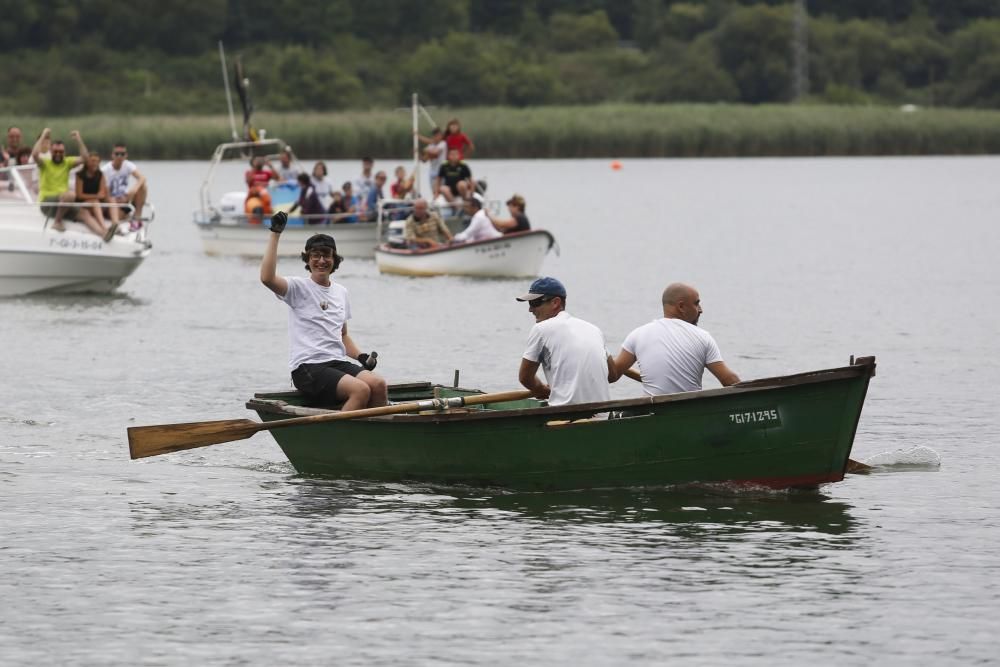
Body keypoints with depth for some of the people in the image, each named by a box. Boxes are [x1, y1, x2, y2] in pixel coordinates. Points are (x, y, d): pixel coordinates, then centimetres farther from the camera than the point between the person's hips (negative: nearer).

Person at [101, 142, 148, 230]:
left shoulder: (128, 165, -5)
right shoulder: (105, 170, -13)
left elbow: (142, 178, -25)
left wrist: (135, 188, -47)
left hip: (126, 199, 4)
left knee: (142, 185, -22)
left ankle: (137, 218, -20)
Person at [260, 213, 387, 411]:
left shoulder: (341, 292, 20)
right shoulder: (299, 288, 0)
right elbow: (267, 278, -21)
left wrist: (362, 357, 9)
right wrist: (274, 234, -18)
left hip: (338, 363, 6)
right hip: (307, 368, -6)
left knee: (379, 385, -22)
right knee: (360, 390, -29)